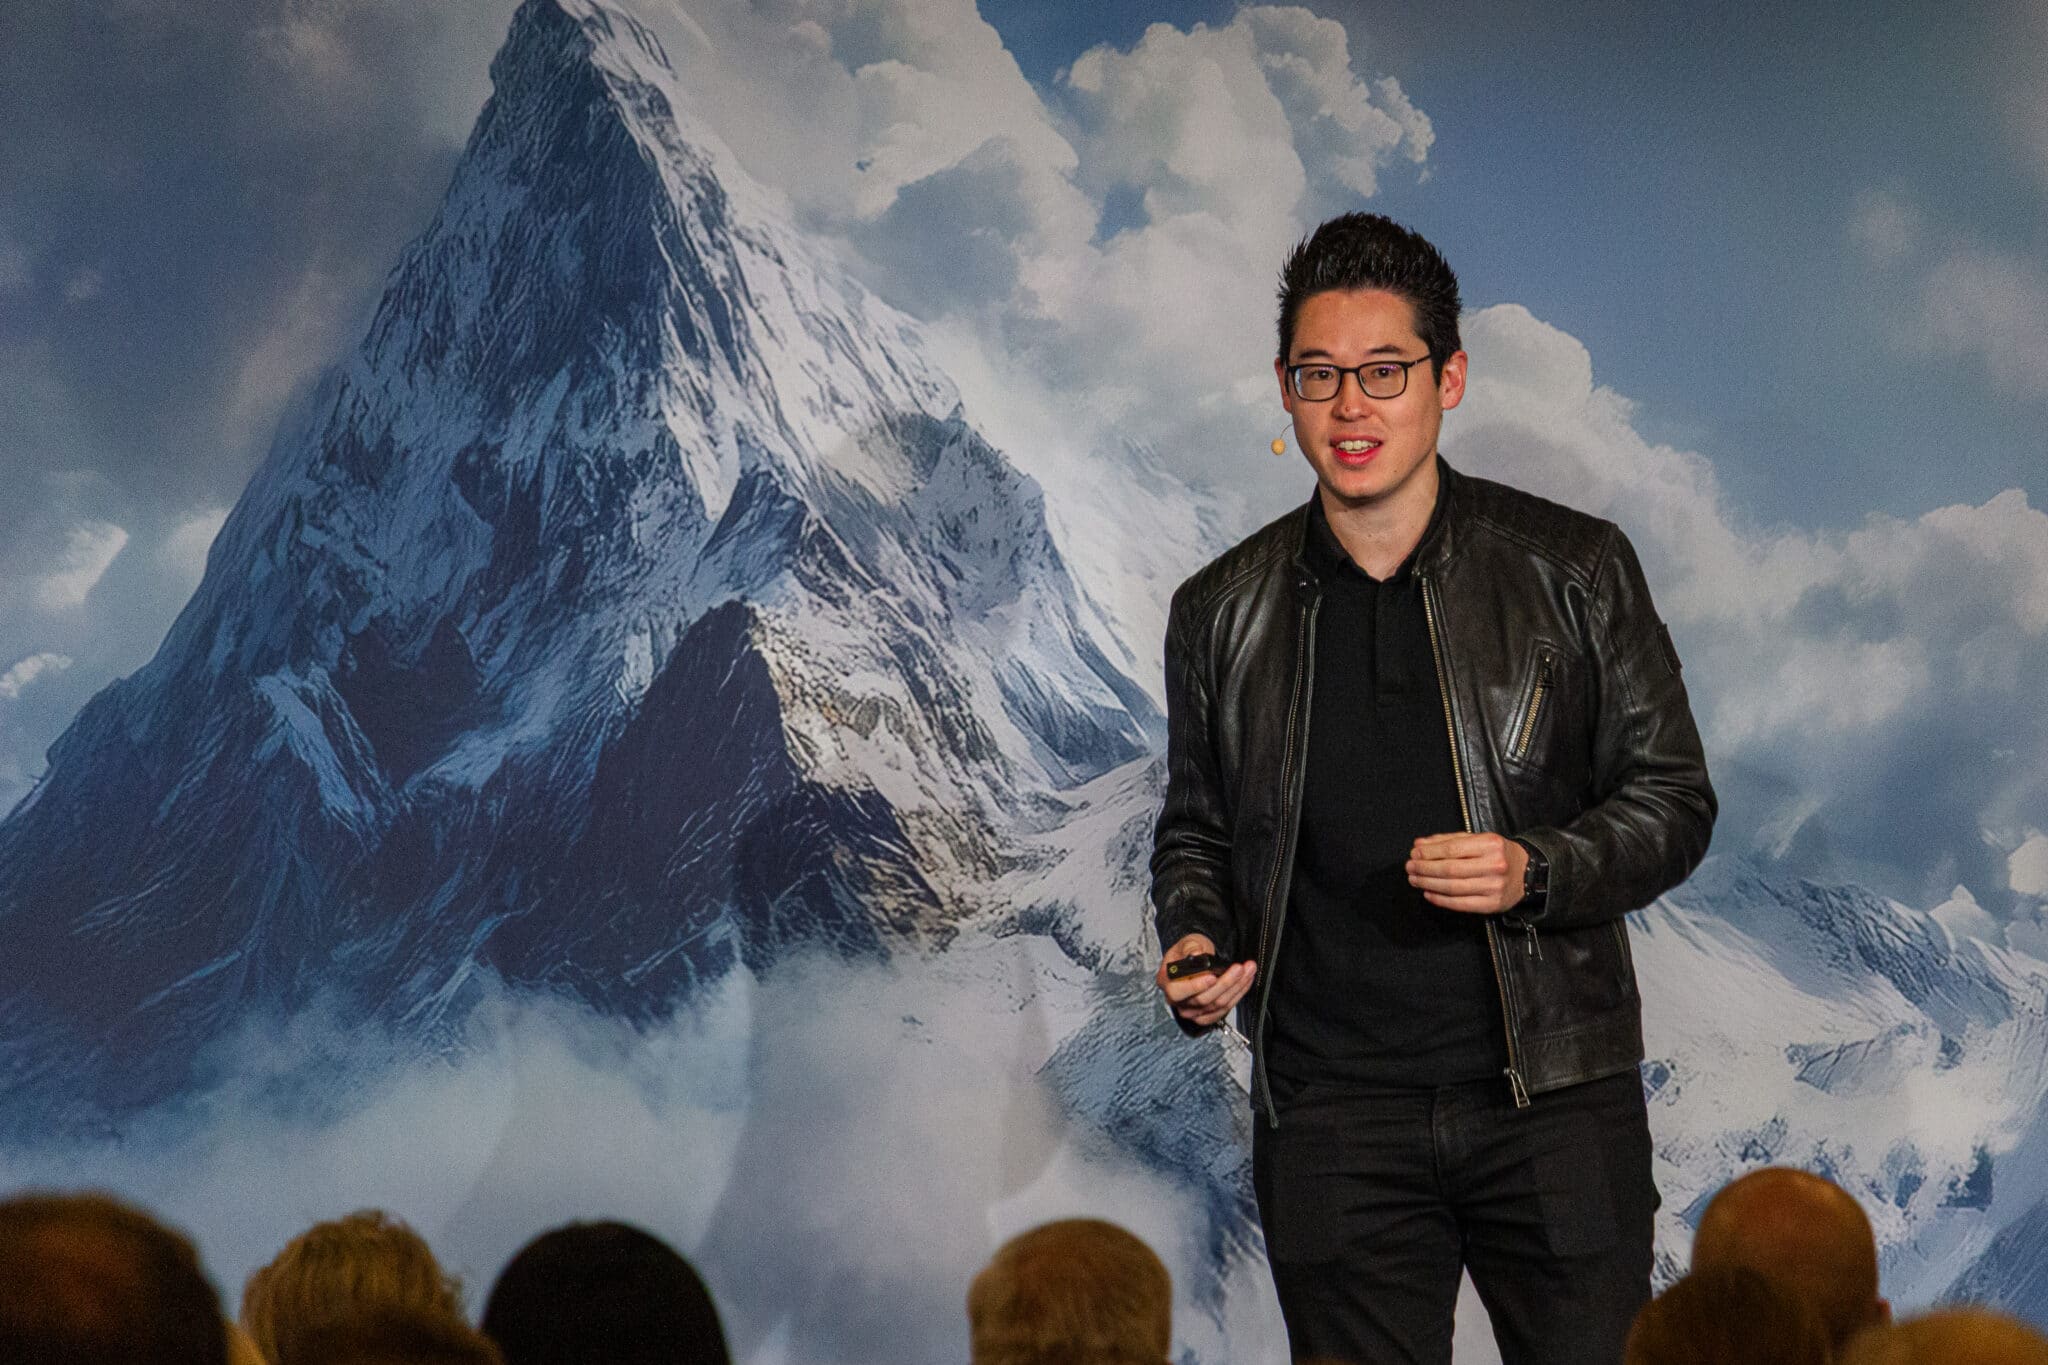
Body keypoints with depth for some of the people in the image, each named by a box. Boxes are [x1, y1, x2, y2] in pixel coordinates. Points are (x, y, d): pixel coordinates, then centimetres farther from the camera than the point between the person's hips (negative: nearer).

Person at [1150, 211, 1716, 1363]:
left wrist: (1536, 873, -15)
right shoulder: (1223, 614, 8)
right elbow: (1196, 828, 20)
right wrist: (1196, 944, -2)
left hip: (1555, 1098, -1)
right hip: (1331, 1120, 1)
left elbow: (1674, 802, 4)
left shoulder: (1573, 569, 2)